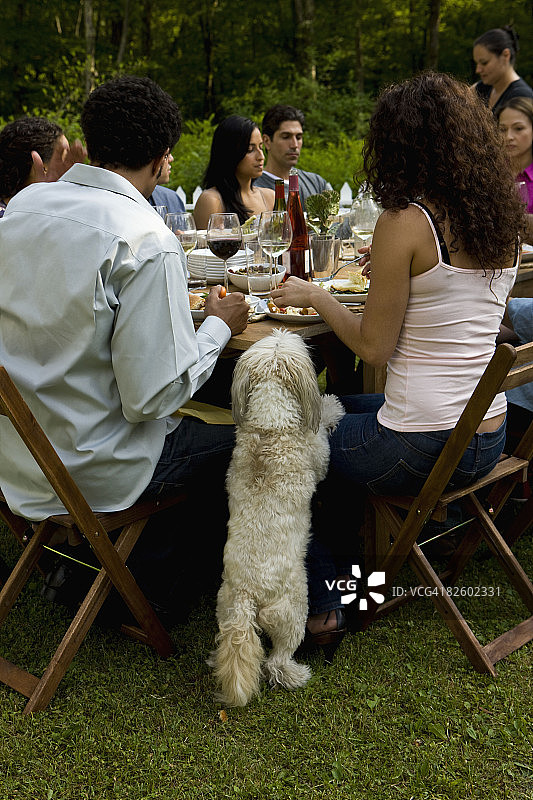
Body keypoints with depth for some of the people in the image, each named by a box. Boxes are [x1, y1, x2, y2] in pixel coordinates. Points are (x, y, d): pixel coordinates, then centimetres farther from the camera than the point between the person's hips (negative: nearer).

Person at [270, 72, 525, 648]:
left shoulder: (405, 222, -18)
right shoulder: (503, 218, 4)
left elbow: (374, 347, -13)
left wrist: (316, 297, 0)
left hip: (423, 448, -8)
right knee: (337, 411, 30)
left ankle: (321, 601, 28)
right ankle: (347, 572, 41)